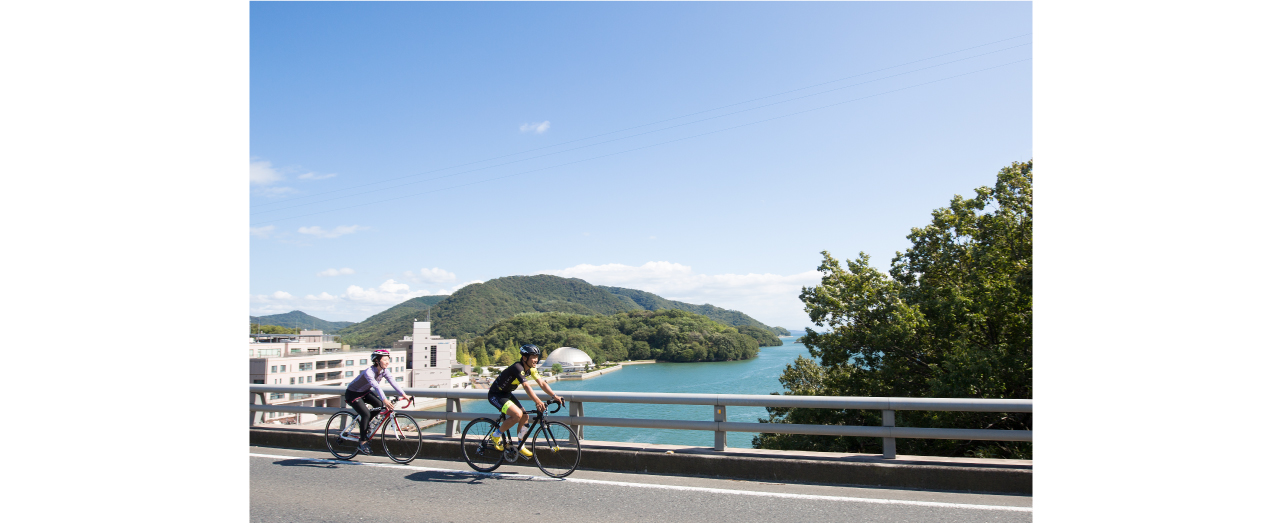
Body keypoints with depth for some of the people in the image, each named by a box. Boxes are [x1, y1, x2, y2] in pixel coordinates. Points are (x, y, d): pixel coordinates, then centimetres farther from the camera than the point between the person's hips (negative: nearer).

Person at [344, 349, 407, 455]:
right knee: (366, 414, -21)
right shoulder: (369, 372, -33)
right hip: (353, 393, -7)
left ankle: (365, 425, 8)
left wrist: (403, 394, -32)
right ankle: (363, 442, -7)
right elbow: (376, 387, -47)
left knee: (379, 405, -16)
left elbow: (393, 382, -20)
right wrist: (384, 399, -59)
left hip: (365, 392, 7)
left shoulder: (383, 371, -11)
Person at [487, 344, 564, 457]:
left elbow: (542, 383, -6)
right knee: (517, 414, -26)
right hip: (496, 395, -9)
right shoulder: (518, 367, -29)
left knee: (525, 416, 3)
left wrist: (555, 396, -18)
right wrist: (538, 402, -51)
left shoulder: (531, 369, -2)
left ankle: (520, 447, 17)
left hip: (507, 394, 9)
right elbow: (526, 386, -41)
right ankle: (496, 436, -6)